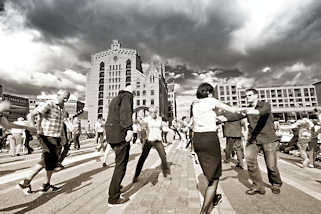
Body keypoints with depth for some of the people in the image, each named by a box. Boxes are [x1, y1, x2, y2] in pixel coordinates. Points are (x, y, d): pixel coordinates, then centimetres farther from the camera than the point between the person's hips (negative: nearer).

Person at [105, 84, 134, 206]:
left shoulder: (114, 99, 24)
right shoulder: (127, 96, -1)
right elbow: (125, 111, -20)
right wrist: (129, 129, -30)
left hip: (109, 132, 9)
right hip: (120, 132, -9)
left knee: (120, 161, 23)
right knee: (121, 164, -1)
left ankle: (116, 185, 36)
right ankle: (113, 198, 6)